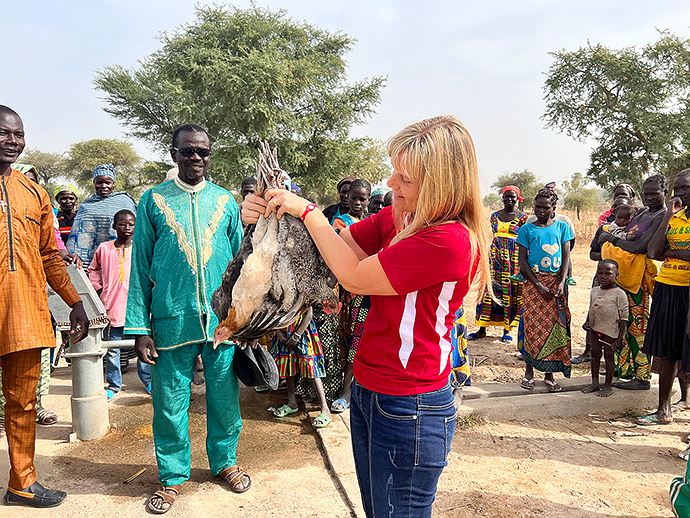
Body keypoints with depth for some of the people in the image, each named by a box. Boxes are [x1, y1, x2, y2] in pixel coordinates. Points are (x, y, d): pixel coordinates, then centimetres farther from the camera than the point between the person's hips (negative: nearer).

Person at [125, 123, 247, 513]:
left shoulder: (225, 200, 8)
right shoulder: (153, 200, 4)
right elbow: (140, 267, 3)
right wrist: (140, 327, -3)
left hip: (223, 319, 1)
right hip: (172, 320, -1)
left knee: (224, 397, 11)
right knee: (170, 403, 8)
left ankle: (226, 462, 34)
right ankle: (173, 476, 29)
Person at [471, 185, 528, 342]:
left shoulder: (523, 217, 1)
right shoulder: (495, 216, 12)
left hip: (515, 256, -3)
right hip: (496, 256, 3)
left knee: (512, 290, -1)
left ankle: (507, 330, 9)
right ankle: (482, 329, 5)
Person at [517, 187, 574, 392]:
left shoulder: (562, 227, 9)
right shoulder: (527, 229, 2)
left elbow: (566, 257, 6)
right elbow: (523, 260, -1)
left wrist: (562, 282, -9)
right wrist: (539, 285, -10)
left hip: (557, 281, 2)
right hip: (534, 281, -2)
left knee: (555, 326, 1)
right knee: (532, 325, -3)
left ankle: (549, 374, 12)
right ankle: (529, 371, 10)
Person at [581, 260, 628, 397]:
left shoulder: (619, 294, -11)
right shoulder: (594, 291, 6)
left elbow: (624, 319, -11)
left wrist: (619, 339, -14)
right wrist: (588, 329, 16)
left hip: (610, 331, -5)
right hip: (595, 329, 5)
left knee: (609, 356, 4)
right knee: (595, 355, 12)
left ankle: (608, 386, 17)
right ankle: (595, 383, 24)